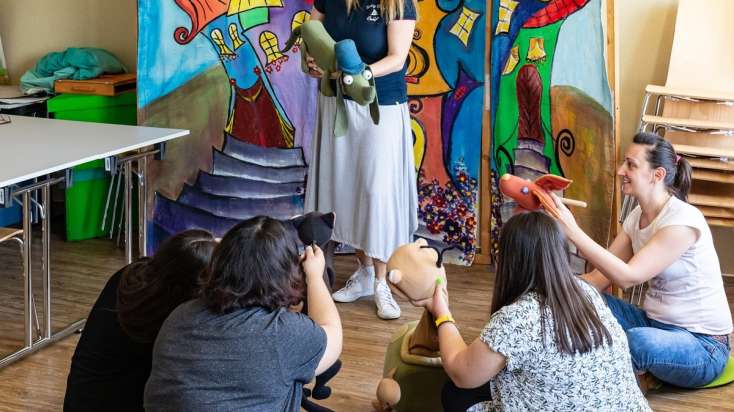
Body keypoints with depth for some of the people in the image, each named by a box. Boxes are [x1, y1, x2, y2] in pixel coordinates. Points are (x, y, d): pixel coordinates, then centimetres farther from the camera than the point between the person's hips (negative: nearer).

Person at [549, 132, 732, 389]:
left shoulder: (683, 220, -22)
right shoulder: (636, 218, 4)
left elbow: (627, 277, -28)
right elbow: (600, 278, -1)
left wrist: (573, 231, -32)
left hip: (702, 345, -7)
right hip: (655, 325, 8)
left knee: (635, 340, -37)